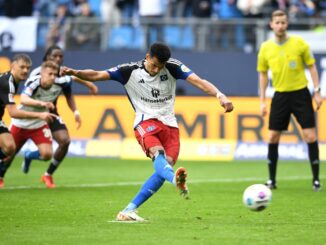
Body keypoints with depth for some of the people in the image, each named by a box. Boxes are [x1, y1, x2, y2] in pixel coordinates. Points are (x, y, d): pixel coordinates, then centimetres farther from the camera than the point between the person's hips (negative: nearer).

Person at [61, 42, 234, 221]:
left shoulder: (172, 67, 1)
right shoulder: (130, 71, -2)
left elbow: (199, 82, -9)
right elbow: (97, 75, -7)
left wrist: (220, 96, -26)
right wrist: (75, 73, -26)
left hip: (170, 125, 3)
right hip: (146, 122, -3)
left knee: (163, 170, -13)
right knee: (158, 153, -33)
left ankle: (128, 211, -7)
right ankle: (175, 179, -68)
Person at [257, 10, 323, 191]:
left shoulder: (299, 43, -5)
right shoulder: (266, 48, 0)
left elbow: (312, 66, 2)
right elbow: (263, 74, 10)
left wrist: (317, 91, -4)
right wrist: (262, 100, 5)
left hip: (301, 93, -2)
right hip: (280, 95, 2)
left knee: (311, 136, -7)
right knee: (273, 137, 0)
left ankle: (316, 179, 1)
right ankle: (272, 180, 12)